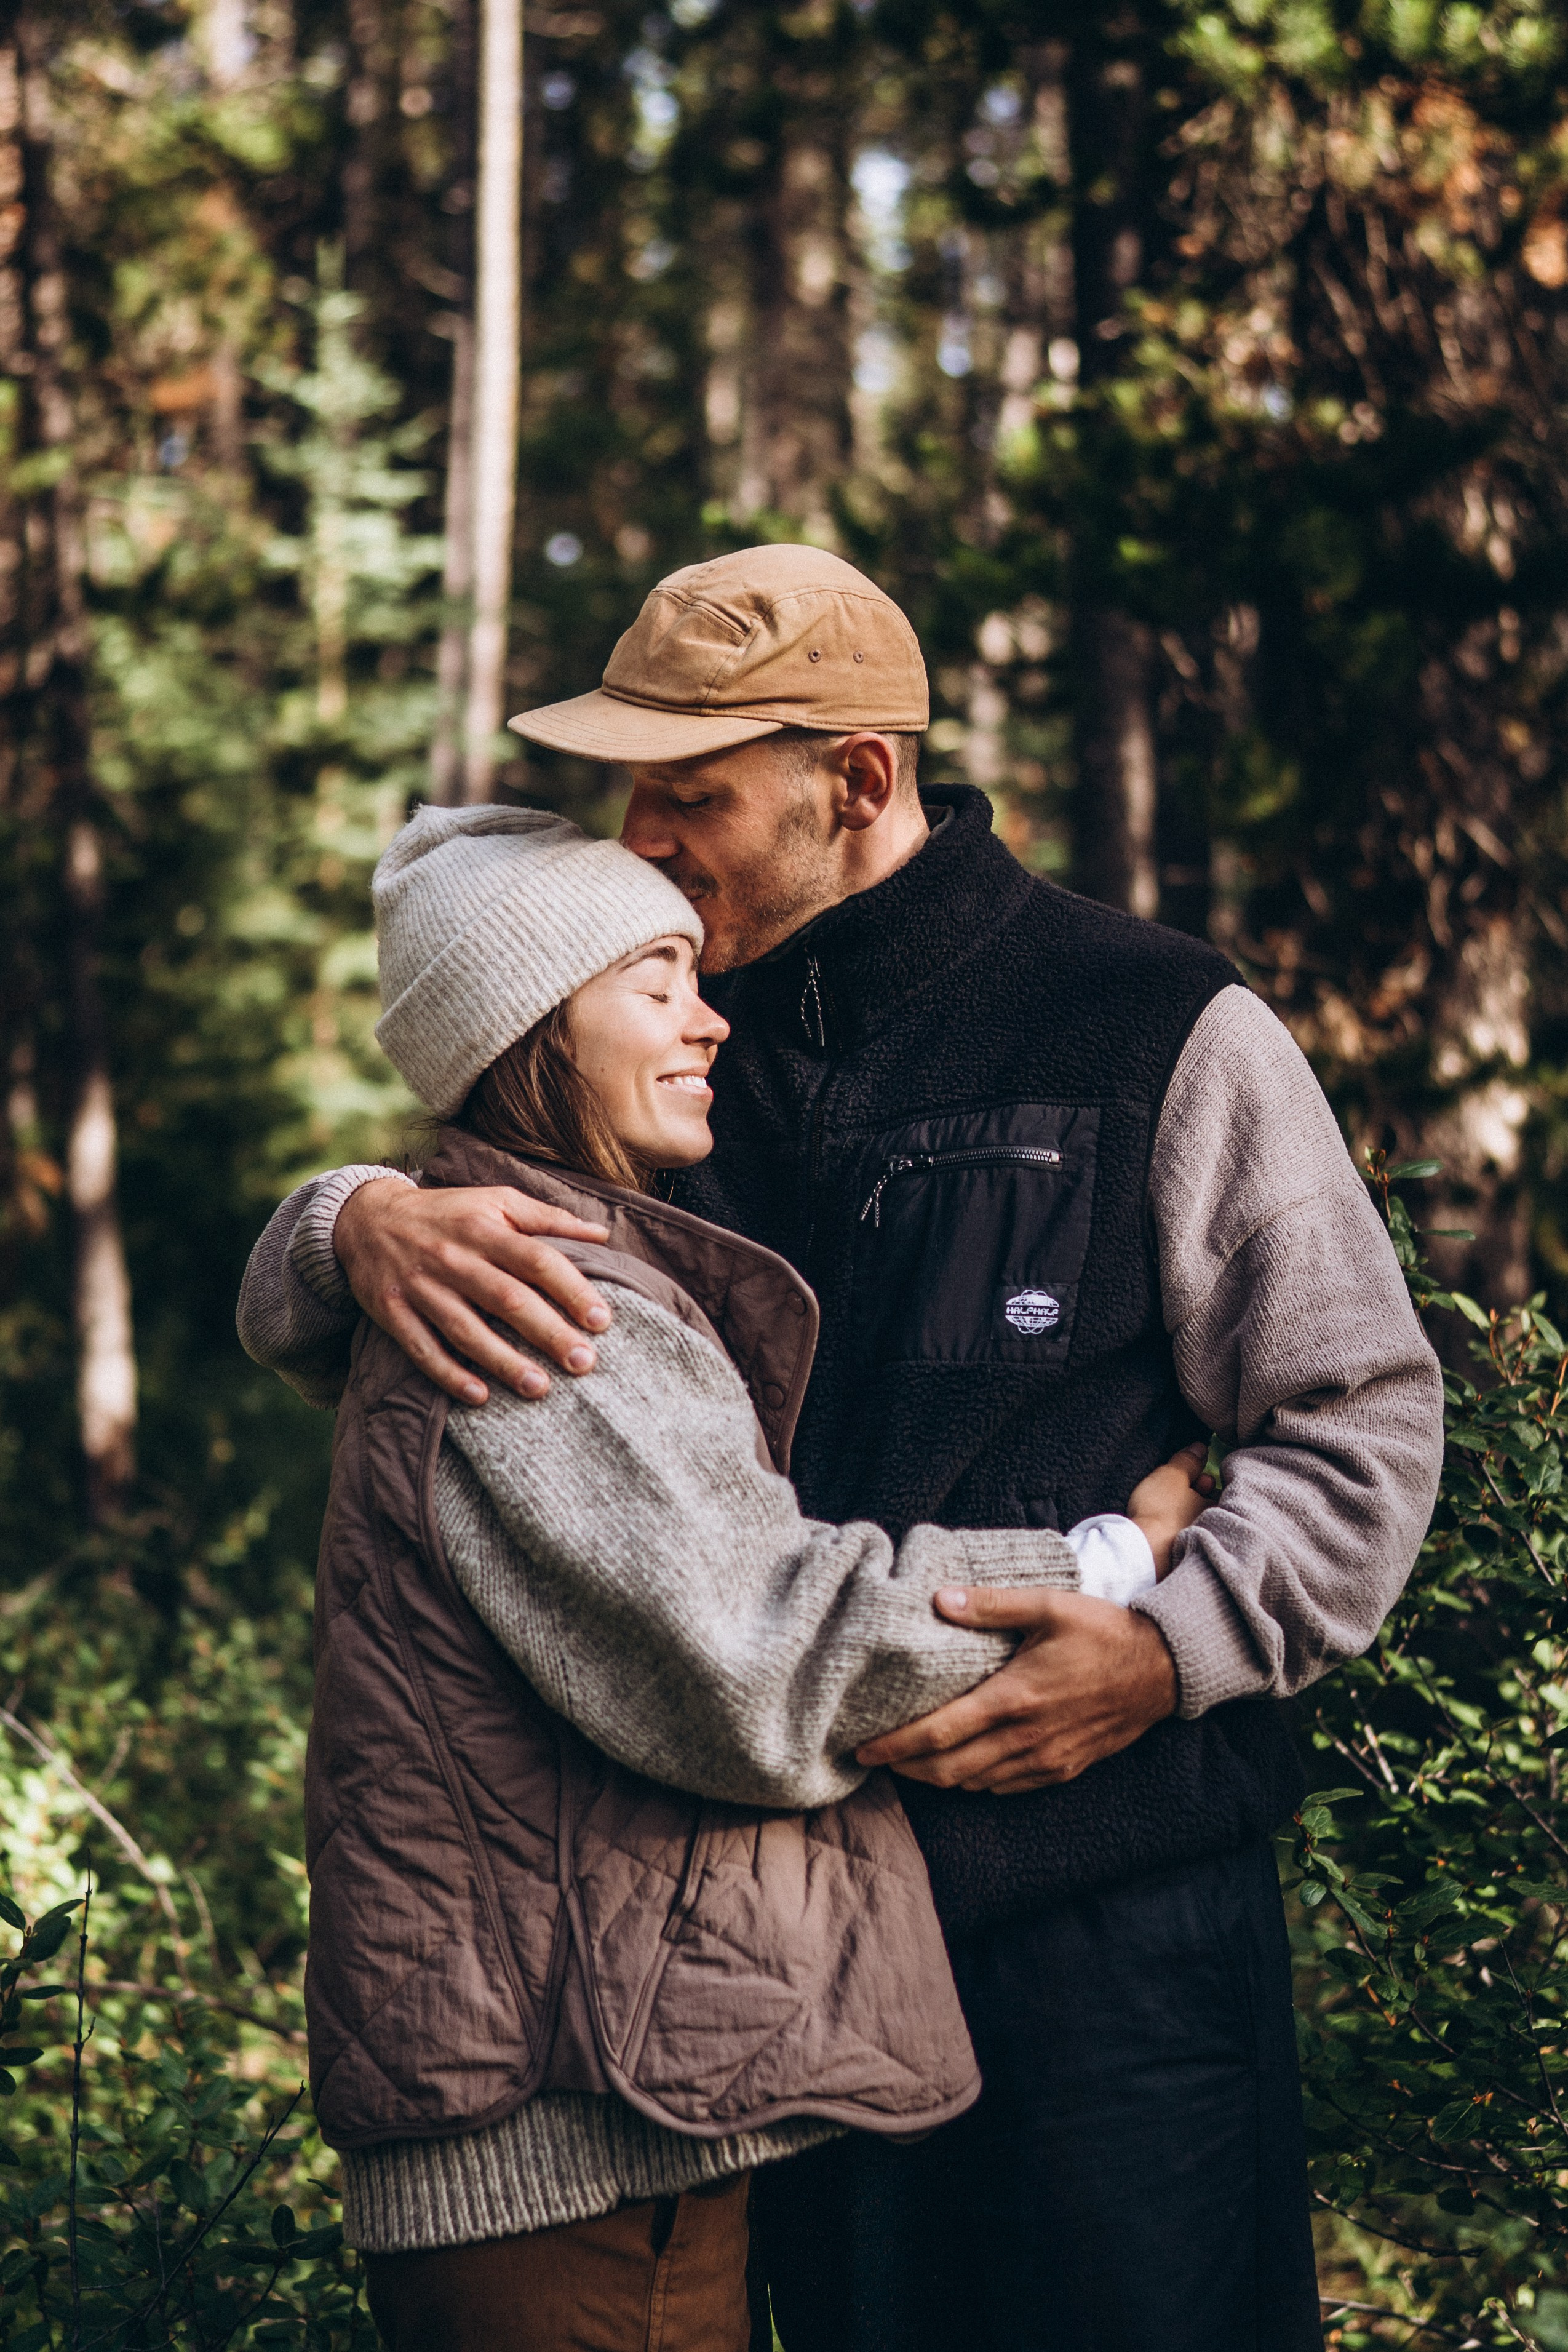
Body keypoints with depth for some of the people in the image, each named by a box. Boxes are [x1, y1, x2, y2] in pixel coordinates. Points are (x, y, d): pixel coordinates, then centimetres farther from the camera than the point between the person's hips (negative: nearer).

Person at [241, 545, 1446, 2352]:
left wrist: (1172, 1645, -17)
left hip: (1113, 1921, -4)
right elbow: (298, 1311, 12)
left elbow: (1362, 1421, -2)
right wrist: (365, 1224, -13)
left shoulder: (1161, 1034, -3)